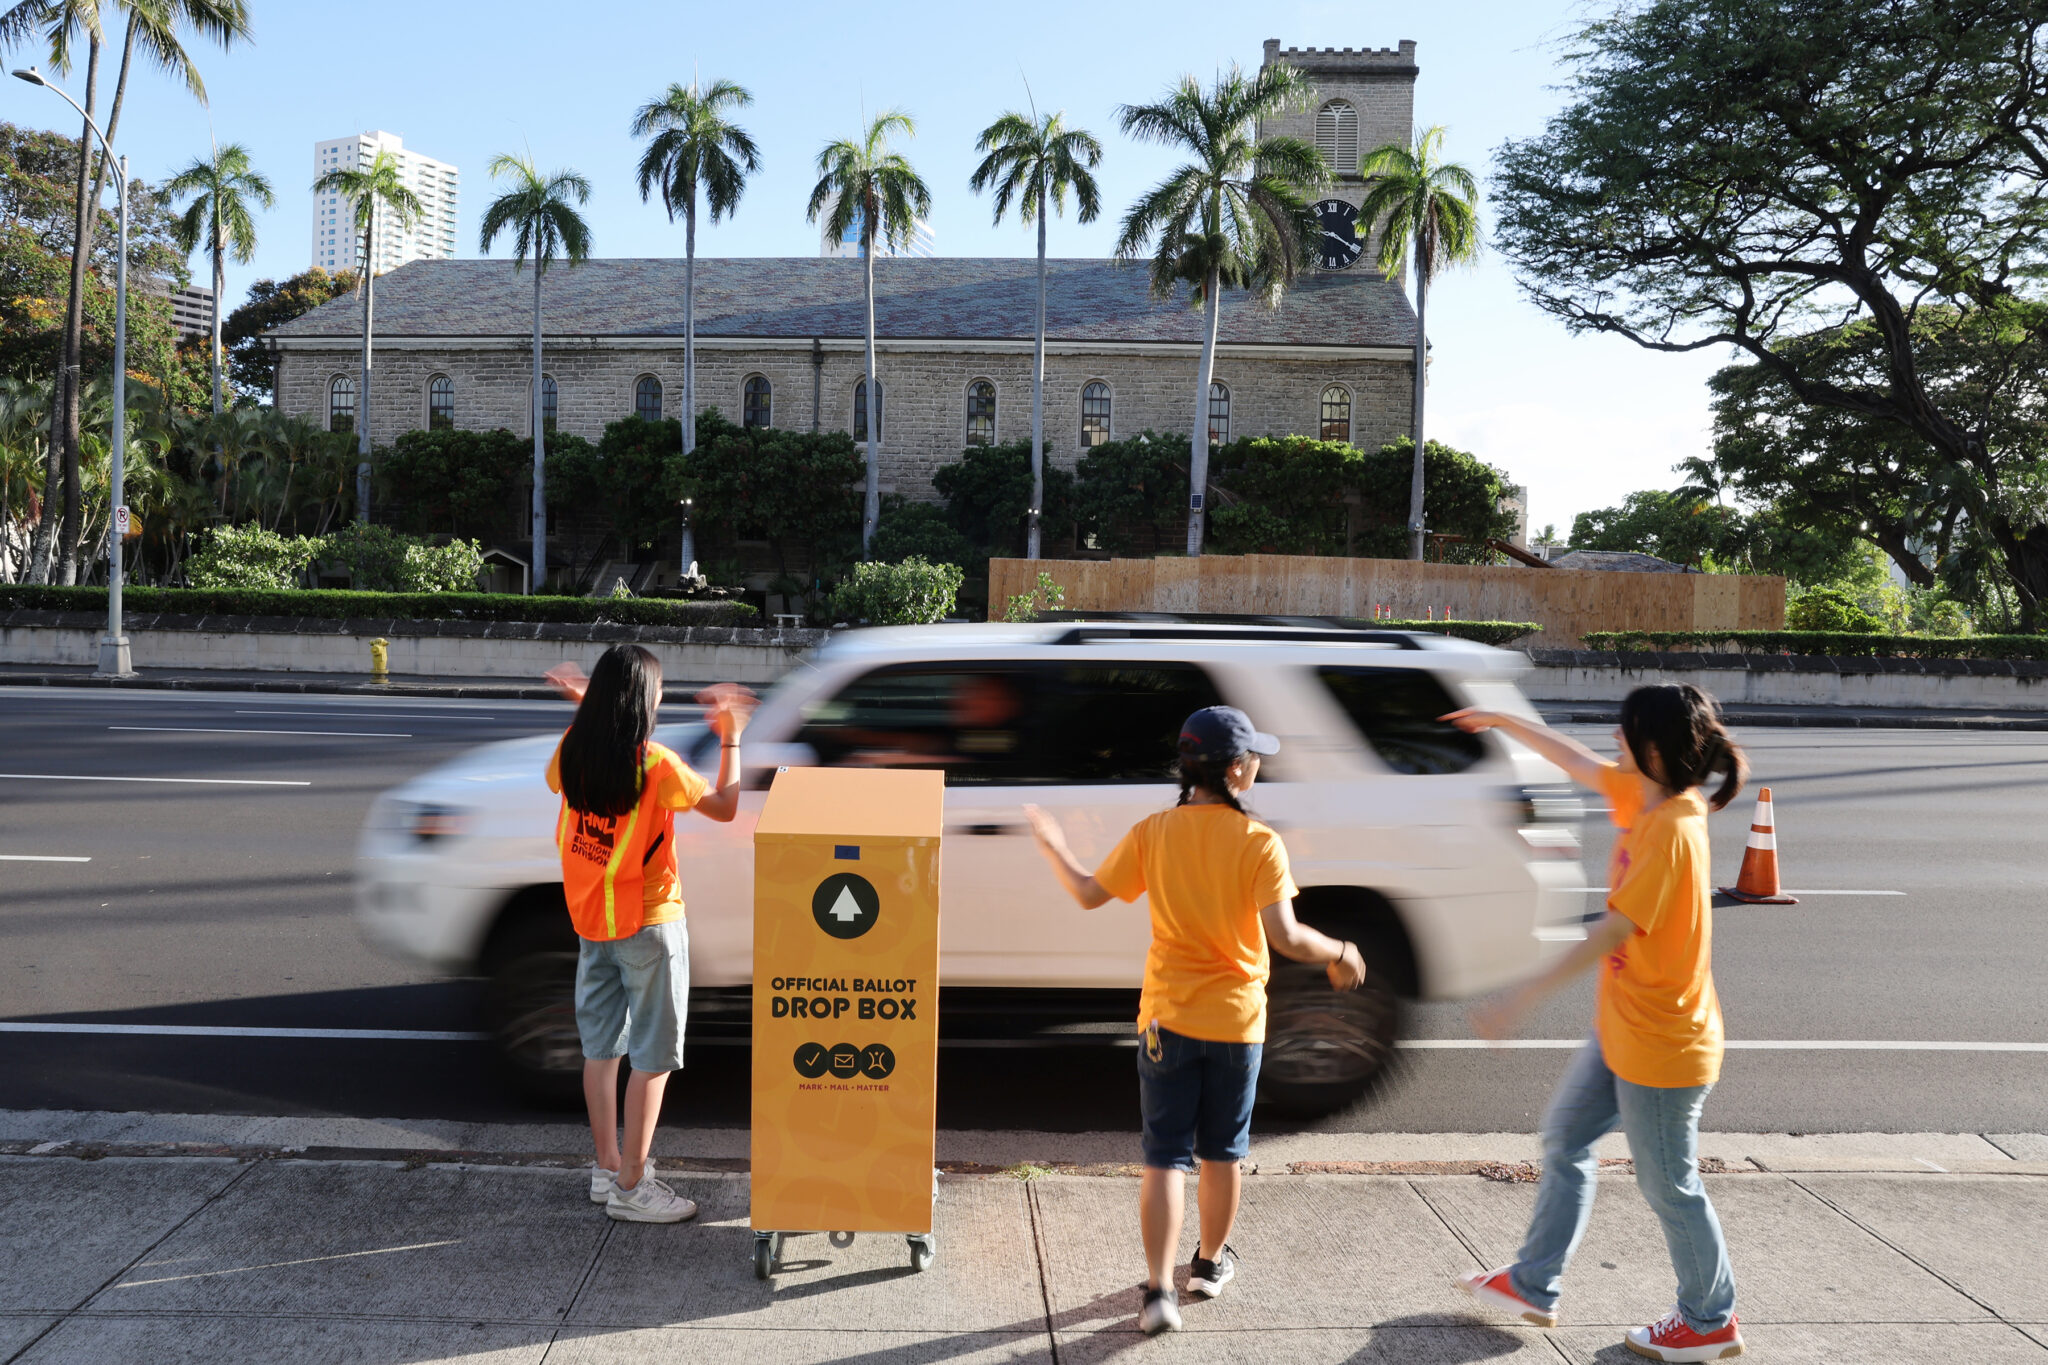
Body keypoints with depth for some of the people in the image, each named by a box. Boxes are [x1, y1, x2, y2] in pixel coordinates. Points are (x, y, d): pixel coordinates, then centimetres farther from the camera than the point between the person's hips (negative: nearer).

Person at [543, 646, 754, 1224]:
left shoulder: (572, 748, -3)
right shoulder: (655, 764, -20)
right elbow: (725, 807, -10)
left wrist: (584, 710, 21)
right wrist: (730, 739, 0)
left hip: (589, 920, 7)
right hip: (648, 922, -7)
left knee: (600, 1047, 15)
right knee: (652, 1056, 3)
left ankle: (607, 1168, 26)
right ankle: (631, 1187, 8)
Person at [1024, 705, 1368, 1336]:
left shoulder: (1151, 833, -8)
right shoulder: (1260, 842, -14)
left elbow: (1090, 894, -1)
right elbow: (1285, 936, -20)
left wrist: (1052, 845, 15)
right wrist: (1340, 954, -2)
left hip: (1167, 1018, 1)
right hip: (1236, 1021, -1)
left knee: (1165, 1157, 6)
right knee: (1223, 1153, 19)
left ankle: (1159, 1289, -1)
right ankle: (1210, 1262, 35)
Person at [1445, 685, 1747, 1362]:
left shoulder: (1671, 830, -27)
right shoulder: (1641, 796, -2)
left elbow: (1613, 931, -31)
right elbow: (1577, 760, 16)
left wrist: (1523, 999, -31)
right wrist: (1503, 721, 24)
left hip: (1661, 1042, -10)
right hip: (1622, 1027, 10)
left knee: (1669, 1185, 8)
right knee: (1565, 1139, 17)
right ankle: (1533, 1286, 30)